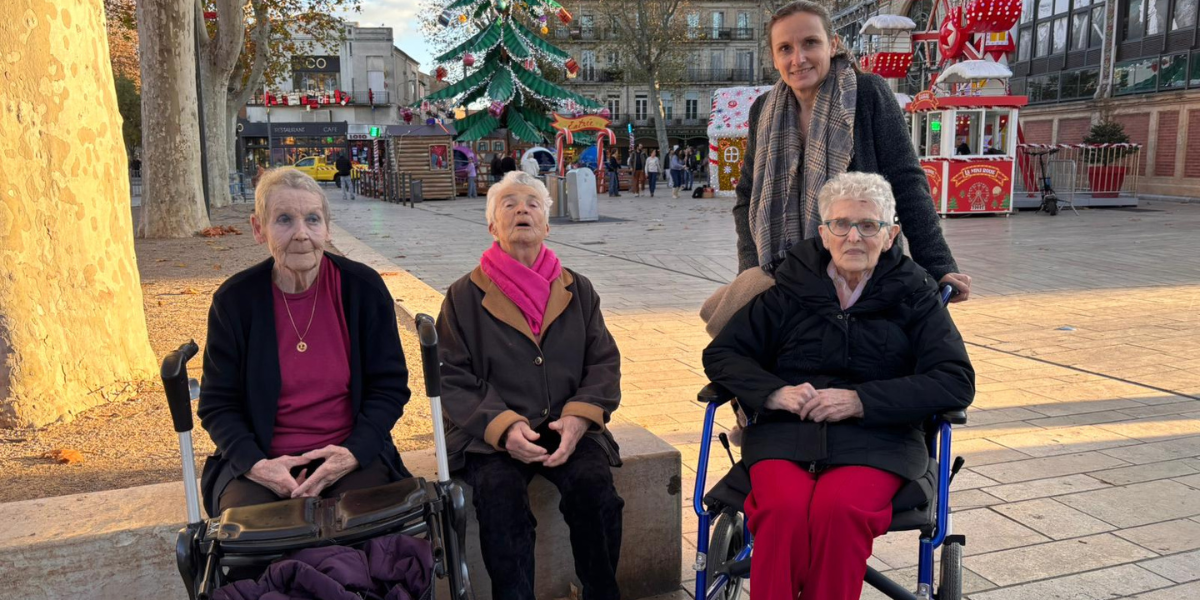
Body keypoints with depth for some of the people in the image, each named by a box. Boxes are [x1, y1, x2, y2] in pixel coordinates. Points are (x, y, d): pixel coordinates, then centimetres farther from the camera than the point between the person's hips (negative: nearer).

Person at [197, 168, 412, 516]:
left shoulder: (364, 287, -4)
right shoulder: (234, 299, -3)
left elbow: (389, 387, 1)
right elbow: (218, 404, 3)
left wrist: (354, 453, -15)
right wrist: (254, 464, -15)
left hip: (351, 455, 0)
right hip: (261, 460, 1)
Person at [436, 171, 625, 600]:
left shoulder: (577, 291, 14)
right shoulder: (465, 296, 8)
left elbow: (604, 364, 9)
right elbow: (452, 379, 1)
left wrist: (579, 416, -11)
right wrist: (501, 427, -16)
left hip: (566, 429, 2)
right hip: (491, 435, -1)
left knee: (594, 485, -26)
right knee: (500, 493, -31)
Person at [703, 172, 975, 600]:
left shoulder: (914, 295, 9)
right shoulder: (789, 286, 10)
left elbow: (956, 383, 0)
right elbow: (721, 354, 11)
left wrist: (861, 400, -12)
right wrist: (774, 392, -9)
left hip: (877, 441, -1)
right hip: (785, 435, 1)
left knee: (837, 509, -32)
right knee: (784, 509, -31)